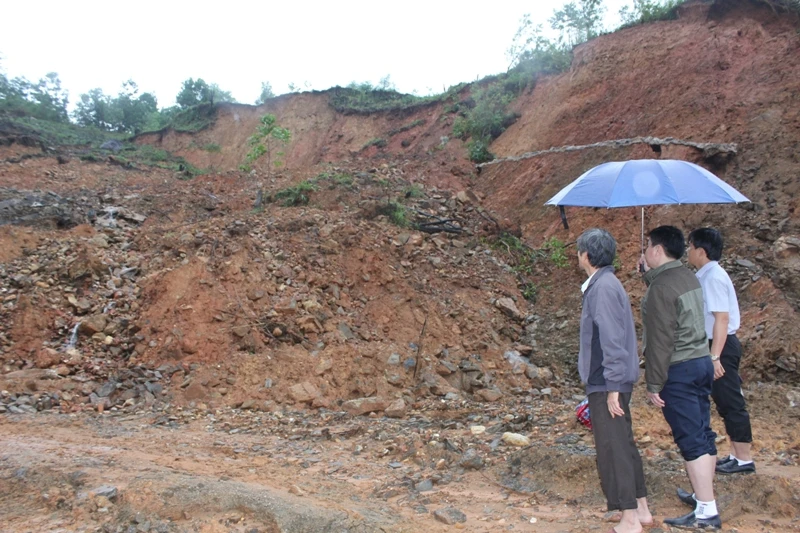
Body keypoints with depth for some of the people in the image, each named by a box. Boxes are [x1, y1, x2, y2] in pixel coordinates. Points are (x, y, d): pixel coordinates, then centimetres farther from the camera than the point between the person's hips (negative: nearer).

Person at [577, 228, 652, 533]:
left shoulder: (603, 287, -19)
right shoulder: (603, 284, 11)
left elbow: (612, 340, -24)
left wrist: (613, 386, -22)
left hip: (606, 383, -10)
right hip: (607, 381, 10)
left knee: (613, 449, 0)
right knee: (623, 445, 18)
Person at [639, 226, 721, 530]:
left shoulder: (661, 288, -18)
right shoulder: (688, 277, 10)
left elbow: (660, 341, -20)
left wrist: (654, 384, -15)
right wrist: (650, 274, 21)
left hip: (679, 371, -9)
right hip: (702, 362, 9)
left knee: (691, 440, -4)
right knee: (703, 434, 15)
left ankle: (707, 513, 2)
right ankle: (704, 496, 26)